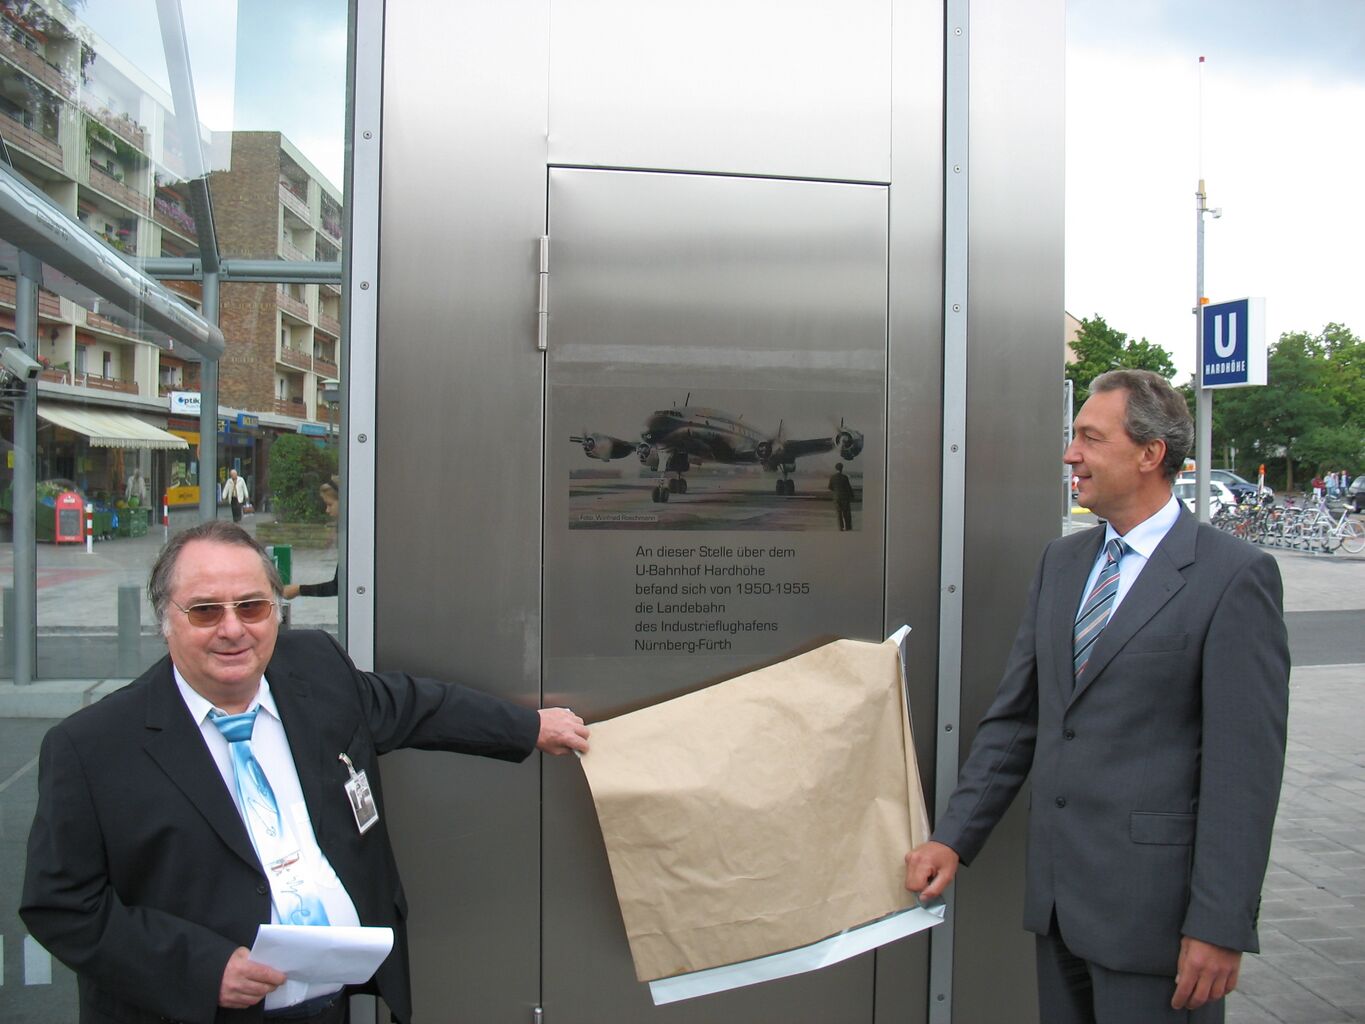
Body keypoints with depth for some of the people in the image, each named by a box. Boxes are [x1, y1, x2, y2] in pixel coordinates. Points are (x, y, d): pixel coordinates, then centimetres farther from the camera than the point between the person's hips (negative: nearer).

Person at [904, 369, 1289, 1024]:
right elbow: (1013, 717, 9)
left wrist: (1220, 925, -16)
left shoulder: (1234, 575, -11)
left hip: (1153, 898, -6)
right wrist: (953, 837, 3)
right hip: (1058, 892, 6)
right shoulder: (1061, 562, 9)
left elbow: (1246, 763, -14)